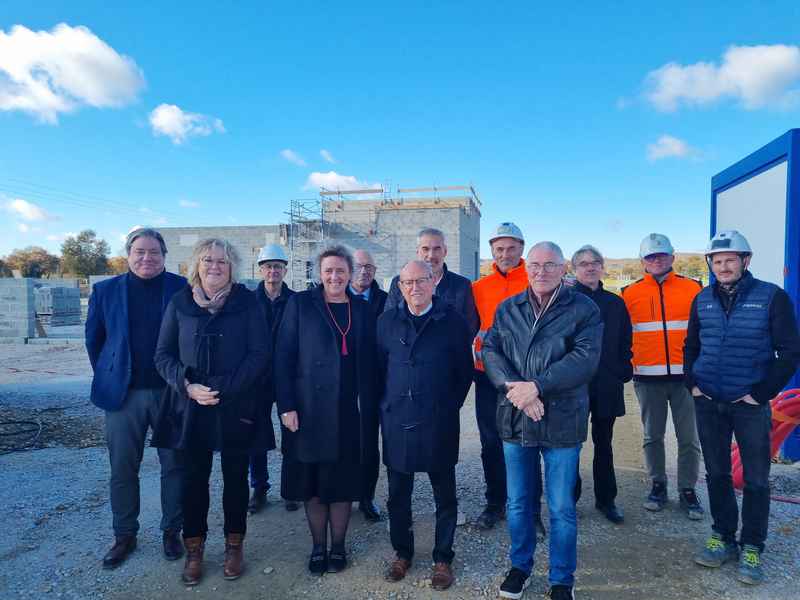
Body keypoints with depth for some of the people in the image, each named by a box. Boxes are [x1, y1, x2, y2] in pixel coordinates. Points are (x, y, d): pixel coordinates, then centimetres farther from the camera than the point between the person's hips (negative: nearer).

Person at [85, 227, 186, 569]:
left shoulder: (182, 288, -3)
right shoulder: (105, 291, 4)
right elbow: (93, 339, 11)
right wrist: (108, 378, 9)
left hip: (171, 392, -1)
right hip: (124, 393, 2)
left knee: (174, 465, 8)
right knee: (122, 469, 11)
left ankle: (172, 531, 25)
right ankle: (124, 535, 28)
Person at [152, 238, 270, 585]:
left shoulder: (247, 302, -3)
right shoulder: (179, 304, 3)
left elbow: (259, 353, -8)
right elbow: (163, 355, 3)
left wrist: (225, 389, -16)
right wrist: (188, 386, -13)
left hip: (237, 407, -1)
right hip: (191, 407, 1)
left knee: (235, 477, 11)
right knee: (194, 478, 9)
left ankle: (234, 544, 29)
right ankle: (194, 549, 28)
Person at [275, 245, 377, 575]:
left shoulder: (361, 309, 7)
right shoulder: (300, 303, 0)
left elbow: (369, 362, 8)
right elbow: (284, 356, -4)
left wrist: (369, 407, 3)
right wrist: (287, 405, -11)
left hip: (349, 411, 2)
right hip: (310, 409, -1)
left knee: (343, 482, 9)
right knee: (312, 484, 8)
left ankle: (338, 547, 27)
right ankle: (318, 547, 27)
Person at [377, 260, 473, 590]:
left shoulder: (453, 321, -3)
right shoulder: (387, 321, 5)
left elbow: (465, 371, 2)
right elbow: (378, 368, 10)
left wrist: (451, 405, 0)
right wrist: (386, 406, 6)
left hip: (439, 423, -2)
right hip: (396, 422, 2)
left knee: (444, 495, 11)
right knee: (398, 494, 14)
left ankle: (443, 558, 29)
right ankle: (402, 552, 34)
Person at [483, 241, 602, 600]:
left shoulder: (583, 309, -4)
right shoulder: (507, 309, 7)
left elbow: (585, 357, -16)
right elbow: (490, 349, -1)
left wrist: (536, 386, -22)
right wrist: (512, 386, -19)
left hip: (561, 422, -3)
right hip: (514, 420, 3)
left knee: (561, 509, 10)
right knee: (518, 503, 17)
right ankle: (520, 565, 39)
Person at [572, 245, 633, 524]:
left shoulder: (615, 303, 11)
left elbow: (625, 343, 13)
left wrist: (622, 373, 4)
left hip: (606, 386, 4)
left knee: (604, 444, 13)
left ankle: (606, 499, 26)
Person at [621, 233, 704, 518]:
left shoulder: (693, 289, 2)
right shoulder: (630, 293, 3)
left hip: (685, 375, 0)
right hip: (648, 377, 1)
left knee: (689, 437, 5)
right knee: (652, 436, 10)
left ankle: (687, 490, 19)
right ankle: (658, 486, 24)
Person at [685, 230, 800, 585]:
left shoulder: (771, 297, -6)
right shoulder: (703, 300, 5)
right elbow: (691, 347, 15)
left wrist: (762, 393, -10)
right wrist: (692, 383, 4)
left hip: (751, 405, -3)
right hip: (708, 404, 3)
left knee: (756, 479, 5)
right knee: (716, 474, 12)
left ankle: (751, 548, 20)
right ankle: (723, 538, 27)